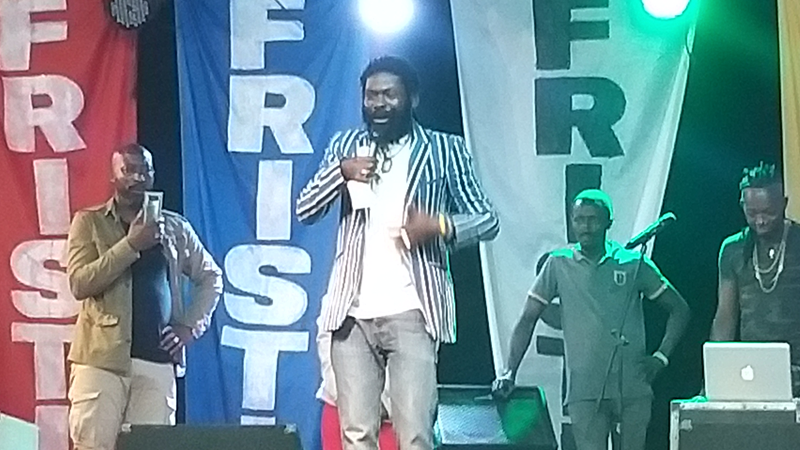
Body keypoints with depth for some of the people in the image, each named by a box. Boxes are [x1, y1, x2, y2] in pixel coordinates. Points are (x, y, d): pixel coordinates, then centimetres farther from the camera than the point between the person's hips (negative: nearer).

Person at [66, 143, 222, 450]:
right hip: (101, 358, -2)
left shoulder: (174, 227, 13)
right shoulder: (89, 222, 4)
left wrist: (191, 326, 7)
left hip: (157, 359, 3)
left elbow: (211, 277, 21)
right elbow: (79, 283, -9)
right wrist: (130, 245, -14)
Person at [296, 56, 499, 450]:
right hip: (352, 313, 3)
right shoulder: (345, 145, 13)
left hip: (412, 312, -3)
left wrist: (440, 225, -15)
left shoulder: (444, 150, 5)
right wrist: (340, 170, -11)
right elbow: (304, 209, 7)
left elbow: (487, 219, 5)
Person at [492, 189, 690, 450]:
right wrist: (510, 372, 1)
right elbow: (527, 320, 10)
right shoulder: (559, 265, 7)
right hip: (585, 390, -1)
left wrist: (661, 357, 2)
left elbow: (679, 309, 13)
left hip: (633, 387, 1)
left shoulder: (634, 264, 7)